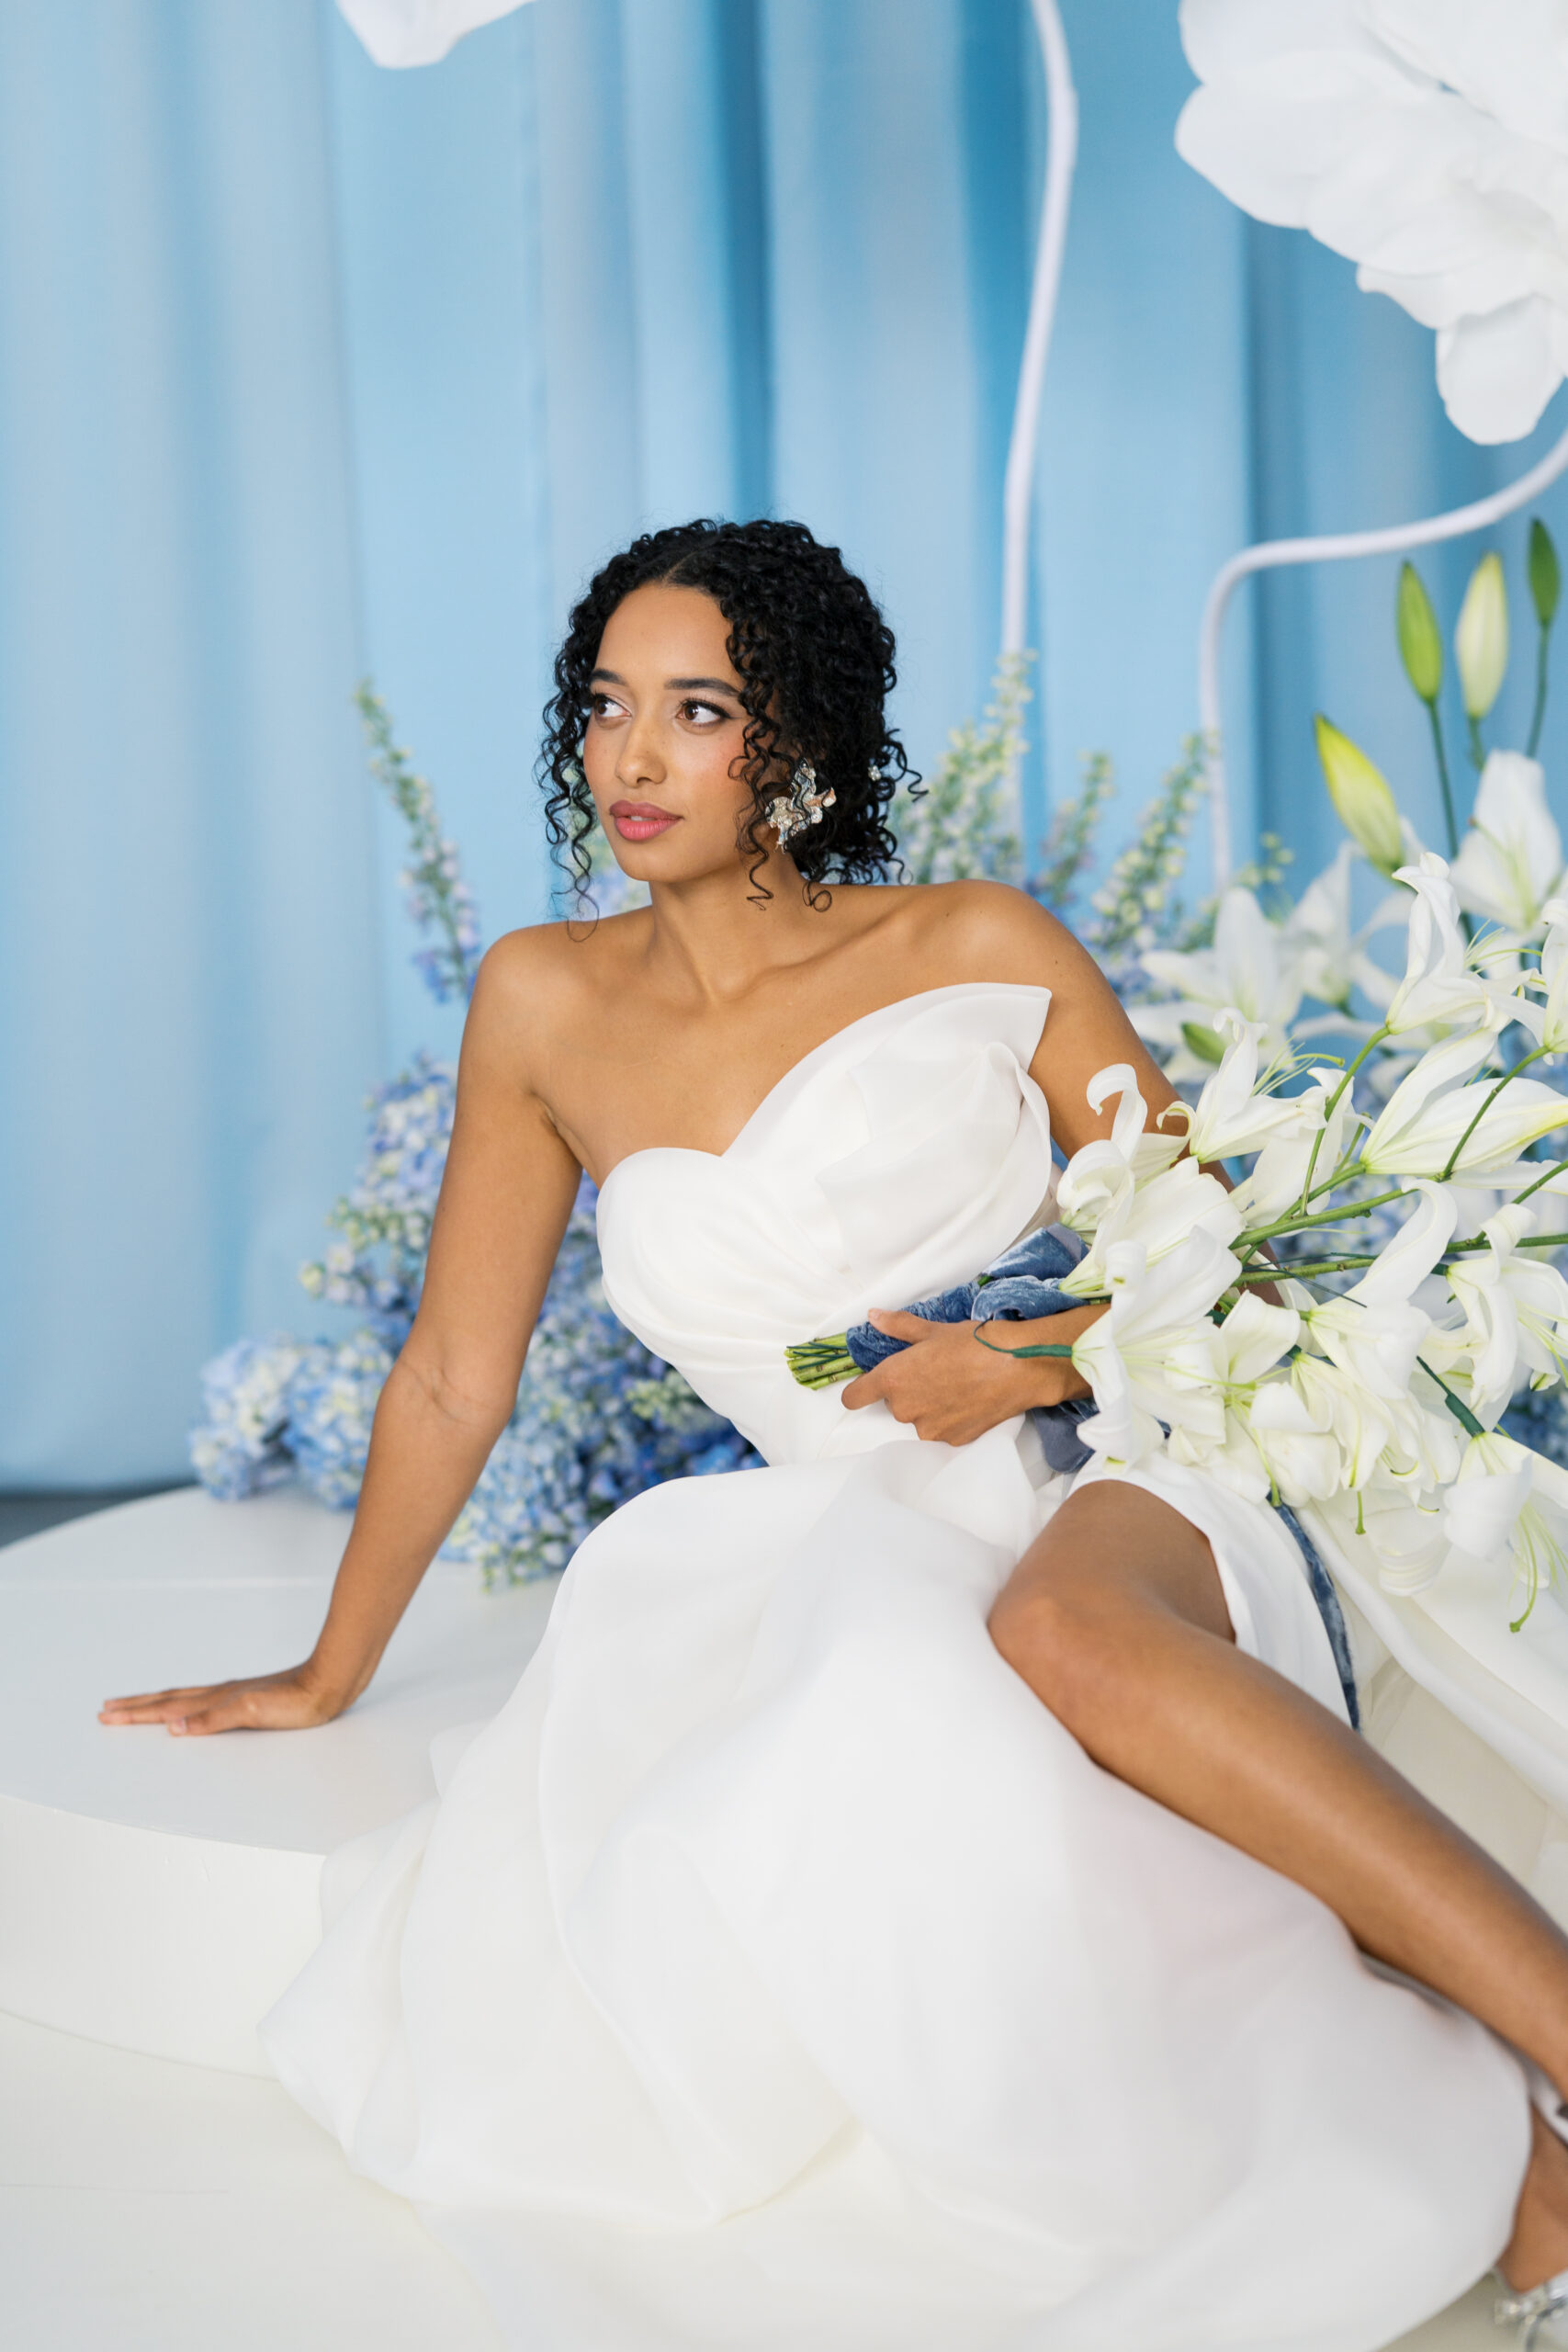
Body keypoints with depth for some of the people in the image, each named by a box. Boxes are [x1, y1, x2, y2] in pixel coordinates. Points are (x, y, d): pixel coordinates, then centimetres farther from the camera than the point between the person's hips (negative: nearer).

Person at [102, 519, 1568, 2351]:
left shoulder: (985, 949, 3)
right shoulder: (550, 1003, 9)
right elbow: (453, 1378, 16)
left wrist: (1042, 1361, -11)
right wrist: (326, 1679, 22)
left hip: (1117, 1514, -3)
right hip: (857, 1574, 3)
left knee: (1063, 1630, -40)